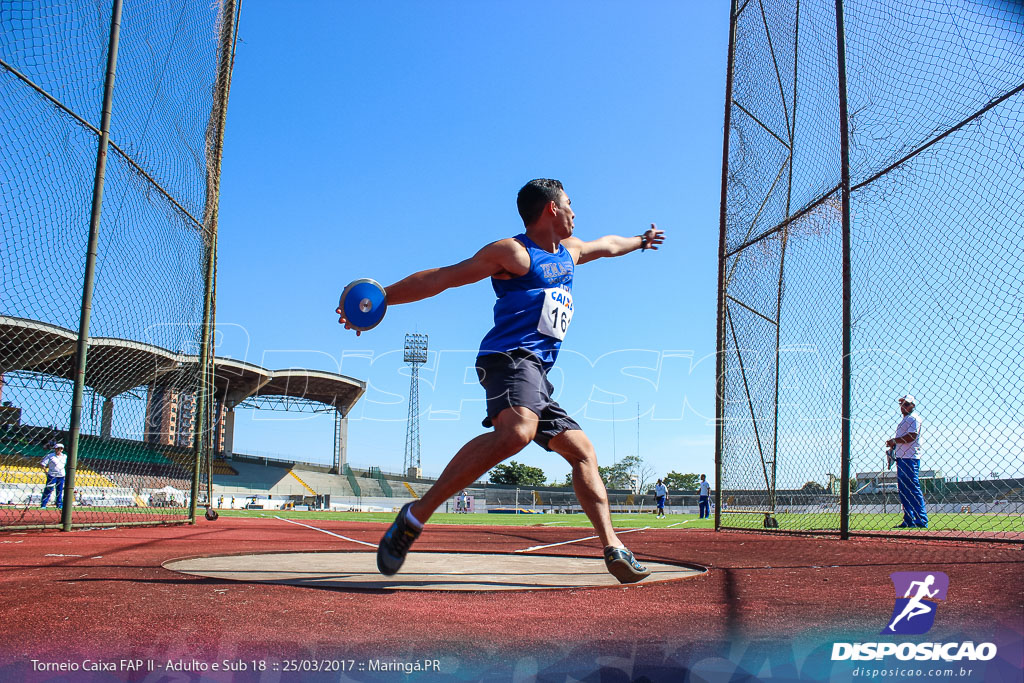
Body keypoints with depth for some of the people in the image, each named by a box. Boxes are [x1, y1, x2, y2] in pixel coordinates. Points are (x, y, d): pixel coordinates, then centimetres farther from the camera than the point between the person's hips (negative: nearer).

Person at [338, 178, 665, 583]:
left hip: (536, 374, 10)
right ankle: (416, 516, -31)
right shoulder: (513, 253, 2)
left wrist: (640, 241, 66)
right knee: (517, 430, -35)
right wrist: (379, 299, -6)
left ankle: (613, 549, 2)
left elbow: (606, 245, 49)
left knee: (582, 450, 2)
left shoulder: (570, 250, 27)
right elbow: (442, 278, -1)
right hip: (510, 356, -10)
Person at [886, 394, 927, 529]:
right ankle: (909, 520, 13)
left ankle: (922, 520, -11)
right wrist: (893, 445, 10)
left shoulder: (914, 418, -6)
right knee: (903, 491, 9)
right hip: (901, 458, 10)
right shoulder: (903, 420, 23)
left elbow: (912, 436, -18)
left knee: (913, 490, -12)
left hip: (910, 458, -10)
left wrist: (895, 441, -13)